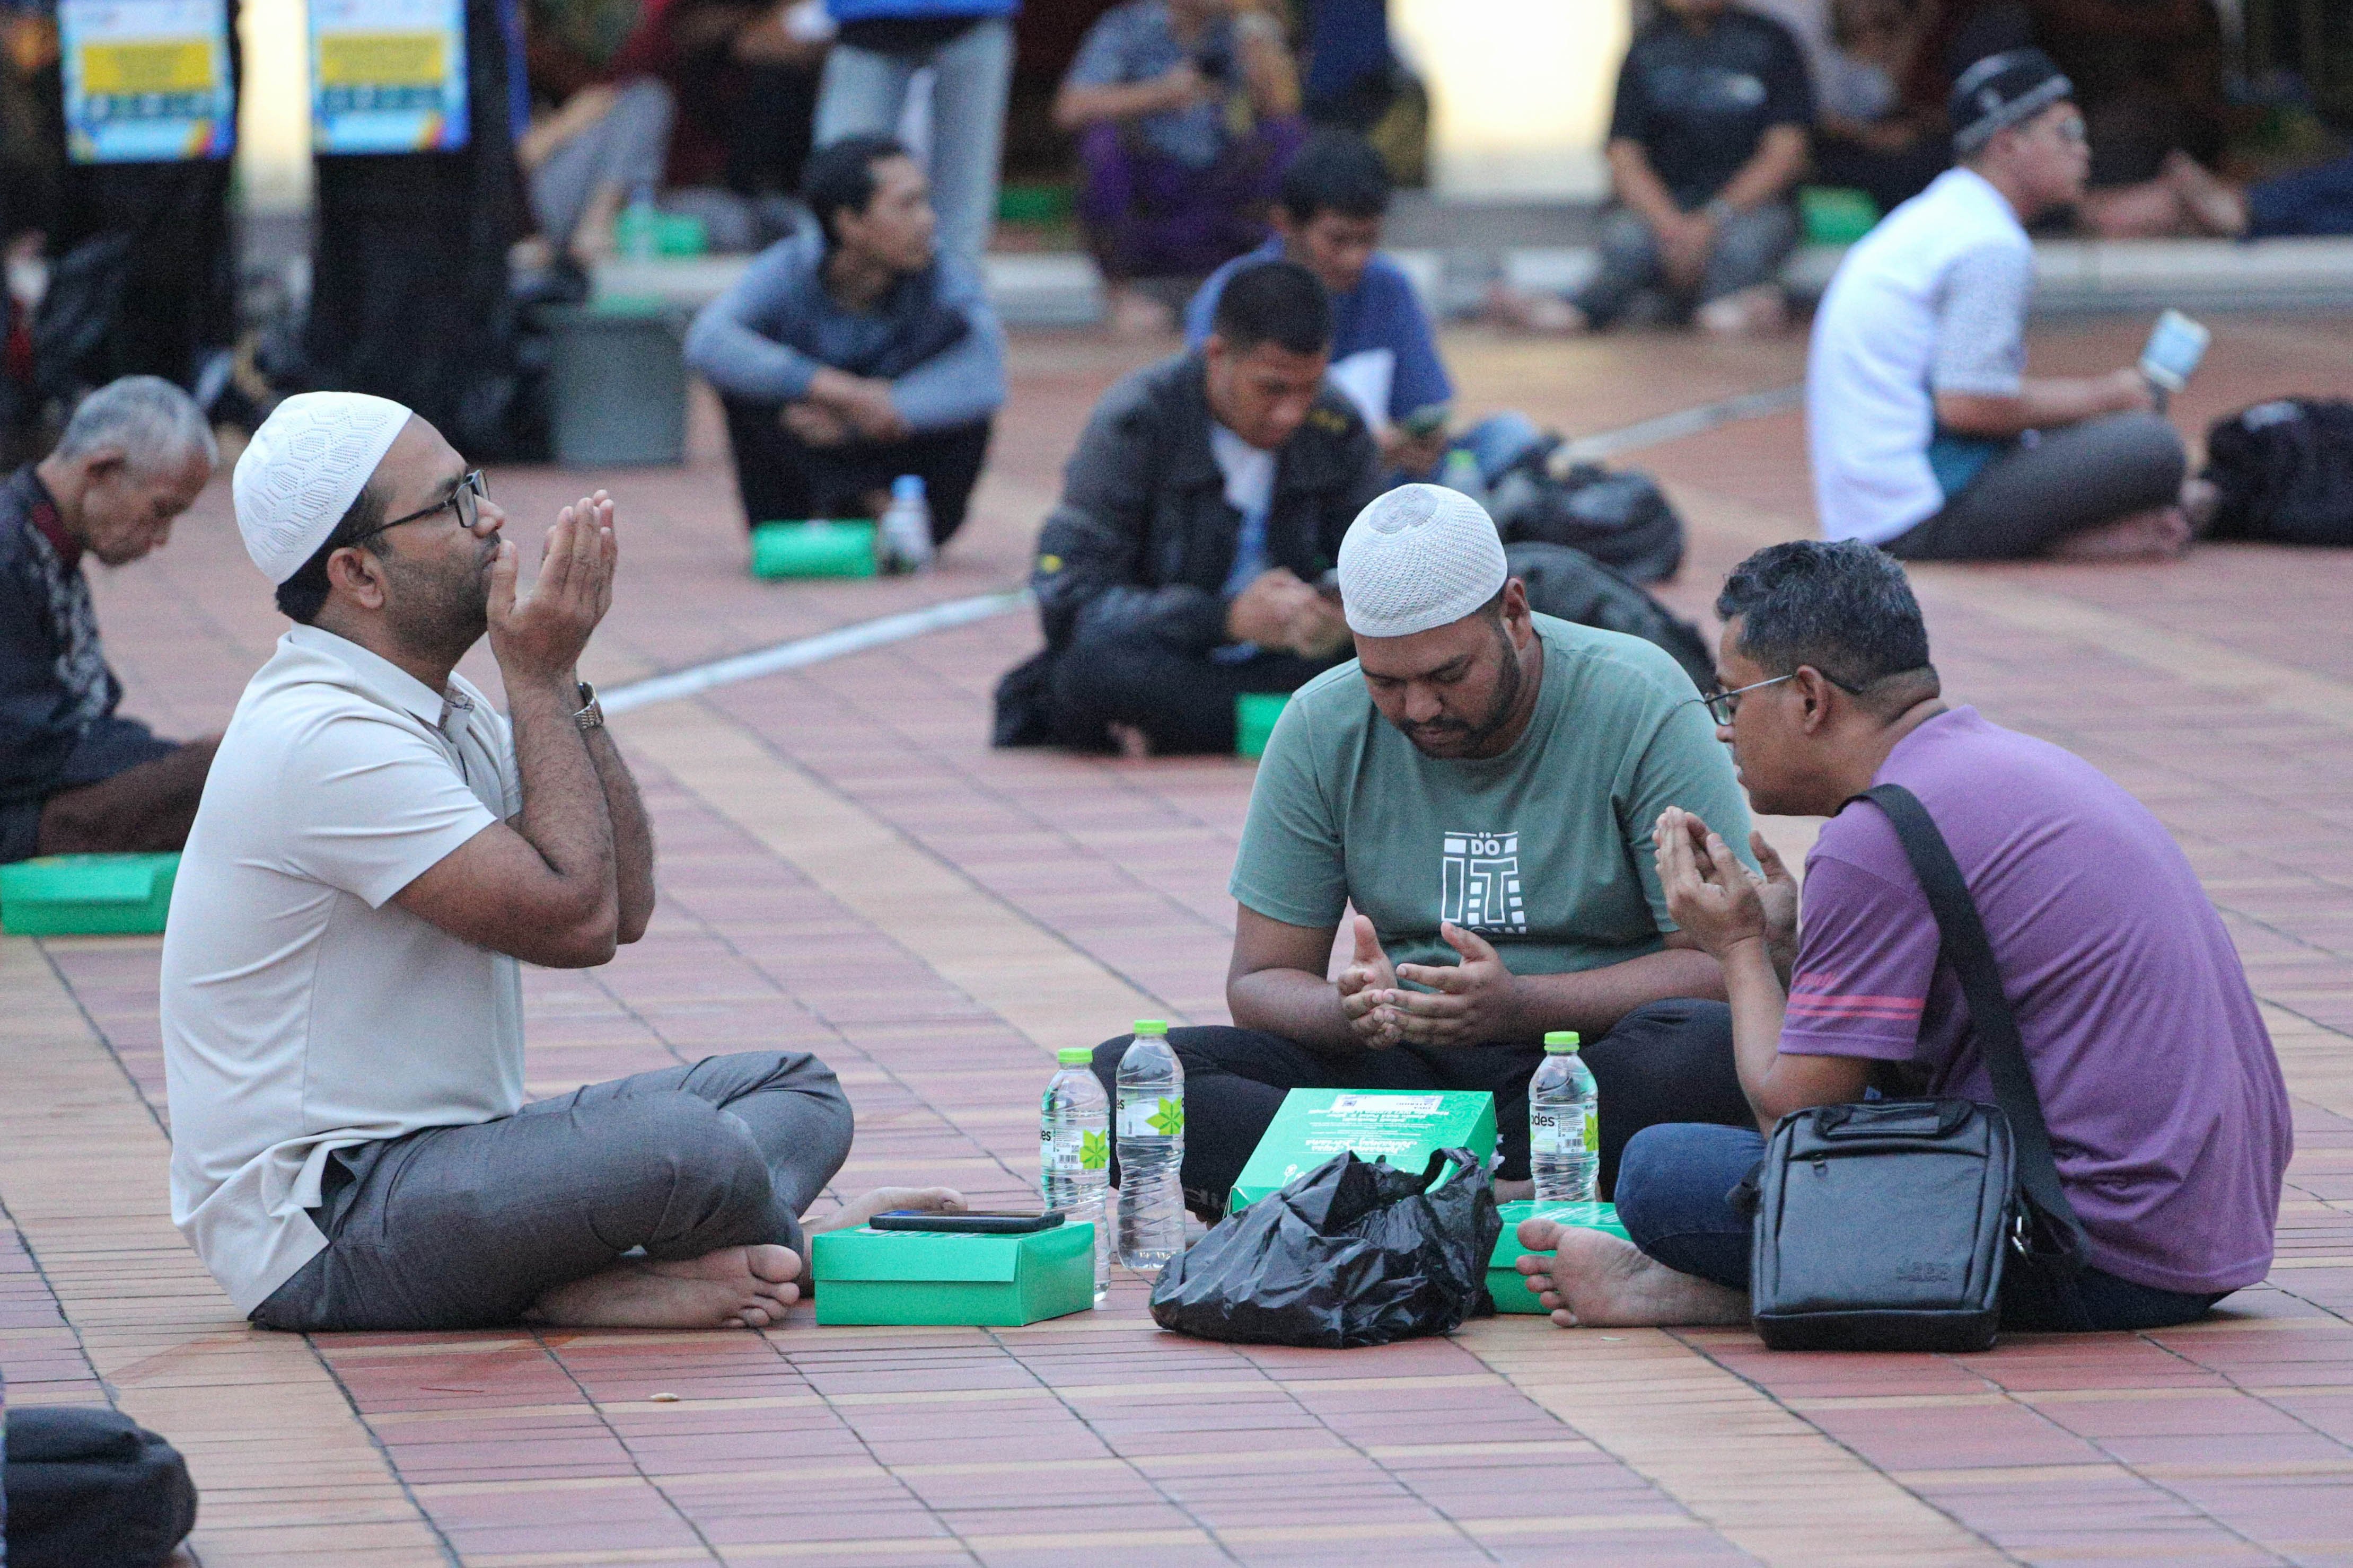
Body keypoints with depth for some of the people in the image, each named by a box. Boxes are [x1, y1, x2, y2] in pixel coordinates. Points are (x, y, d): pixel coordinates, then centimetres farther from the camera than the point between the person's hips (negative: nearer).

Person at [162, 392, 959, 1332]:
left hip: (439, 1157, 11)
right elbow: (576, 921, -21)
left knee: (795, 1090, 8)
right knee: (679, 1145, -35)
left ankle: (588, 1274, -16)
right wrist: (539, 681, -12)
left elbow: (625, 905, 8)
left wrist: (563, 680, -1)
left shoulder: (435, 712, 14)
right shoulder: (327, 742, -19)